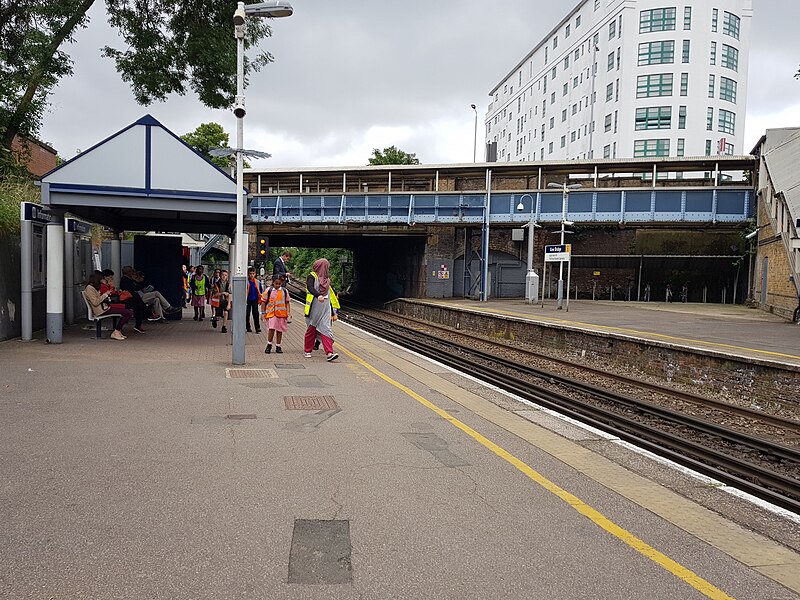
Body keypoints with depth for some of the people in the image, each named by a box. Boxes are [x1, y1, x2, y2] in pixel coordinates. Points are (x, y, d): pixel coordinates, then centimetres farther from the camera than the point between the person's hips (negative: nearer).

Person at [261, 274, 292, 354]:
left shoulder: (284, 291, 7)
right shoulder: (269, 290, 2)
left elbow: (287, 302, 10)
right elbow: (263, 302, 6)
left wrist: (289, 313, 2)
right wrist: (263, 312, 3)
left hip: (281, 313, 2)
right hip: (271, 313, -2)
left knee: (280, 330, 7)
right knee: (271, 328, -14)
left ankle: (278, 346, 16)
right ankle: (269, 345, 1)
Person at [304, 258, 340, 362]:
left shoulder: (326, 279, 20)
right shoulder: (312, 276, 0)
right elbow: (310, 287, -22)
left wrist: (333, 313, 18)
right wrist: (318, 295, -41)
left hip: (325, 310, 4)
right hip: (314, 309, -4)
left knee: (326, 329, -7)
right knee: (312, 330, 6)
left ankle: (329, 353, -18)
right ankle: (307, 350, 24)